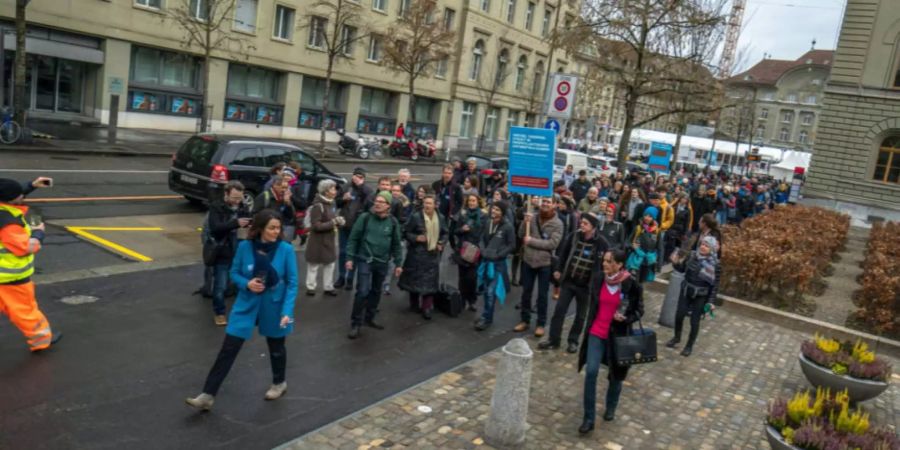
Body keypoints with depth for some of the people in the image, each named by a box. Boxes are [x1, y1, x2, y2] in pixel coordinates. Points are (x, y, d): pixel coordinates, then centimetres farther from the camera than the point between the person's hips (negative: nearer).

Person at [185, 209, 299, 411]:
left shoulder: (286, 249, -15)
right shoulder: (245, 247, -11)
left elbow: (292, 283, -11)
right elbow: (234, 273, 2)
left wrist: (287, 311, -19)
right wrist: (246, 284, -19)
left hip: (274, 307, -1)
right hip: (246, 305, 1)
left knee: (276, 347, 18)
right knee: (228, 349, -1)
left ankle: (279, 383, 43)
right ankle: (208, 396, 7)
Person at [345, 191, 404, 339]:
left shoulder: (393, 222, -1)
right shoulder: (365, 218, -8)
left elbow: (396, 244, 7)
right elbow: (353, 238, -4)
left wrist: (398, 263, 5)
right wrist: (350, 258, -8)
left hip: (382, 263, 3)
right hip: (364, 260, -3)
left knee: (376, 292, 14)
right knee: (362, 291, -10)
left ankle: (369, 318, 31)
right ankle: (356, 323, 2)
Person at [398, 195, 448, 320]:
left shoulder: (440, 218, 4)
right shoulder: (415, 217, -10)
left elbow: (445, 233, 17)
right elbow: (406, 232, -5)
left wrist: (441, 243, 0)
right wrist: (416, 238, -21)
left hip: (433, 254, 3)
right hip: (417, 253, -3)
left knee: (430, 281, 0)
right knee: (415, 279, 7)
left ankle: (427, 308, 4)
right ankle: (414, 305, 25)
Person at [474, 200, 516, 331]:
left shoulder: (508, 226, -11)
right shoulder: (488, 224, 5)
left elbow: (512, 246, -8)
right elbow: (483, 239, 16)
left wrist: (497, 255, -14)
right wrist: (483, 251, -1)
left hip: (498, 263, -6)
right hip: (486, 261, 6)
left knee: (491, 292, -5)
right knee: (486, 290, 14)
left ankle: (486, 319, 8)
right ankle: (486, 316, 27)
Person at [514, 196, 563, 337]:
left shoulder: (557, 223, -8)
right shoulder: (532, 218, 0)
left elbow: (553, 243, -17)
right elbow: (521, 235, 0)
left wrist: (532, 241, -18)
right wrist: (525, 222, -18)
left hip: (545, 263, -3)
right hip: (528, 261, 3)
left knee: (542, 295, 6)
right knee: (526, 292, 13)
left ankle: (541, 324, 18)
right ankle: (525, 320, 26)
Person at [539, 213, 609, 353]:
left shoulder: (601, 243, -13)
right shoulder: (574, 236, -3)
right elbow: (563, 252, 10)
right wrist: (558, 269, 8)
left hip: (585, 285, -3)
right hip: (568, 281, 3)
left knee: (580, 315, 11)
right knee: (559, 310, 4)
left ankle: (573, 341, 27)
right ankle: (553, 339, 15)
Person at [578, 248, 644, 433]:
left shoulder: (631, 284, -15)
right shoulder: (598, 278, -5)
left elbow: (639, 311, -4)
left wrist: (625, 318, -23)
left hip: (617, 335, -2)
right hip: (596, 333, 2)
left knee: (616, 374, 15)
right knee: (591, 372, -8)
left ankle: (610, 408, 42)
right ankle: (589, 418, 2)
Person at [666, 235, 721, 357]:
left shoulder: (714, 264, -17)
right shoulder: (692, 255, -7)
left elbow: (715, 284, -11)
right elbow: (682, 269, 7)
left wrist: (712, 301, -12)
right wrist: (676, 262, -14)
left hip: (701, 296, -3)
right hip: (686, 291, 3)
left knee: (694, 321, 5)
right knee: (679, 315, 9)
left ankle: (690, 345, 25)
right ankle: (677, 337, 35)